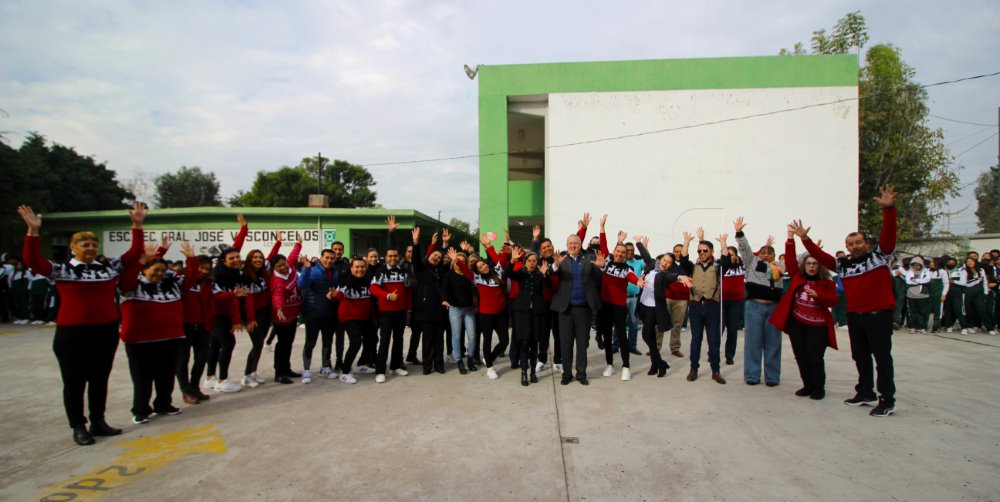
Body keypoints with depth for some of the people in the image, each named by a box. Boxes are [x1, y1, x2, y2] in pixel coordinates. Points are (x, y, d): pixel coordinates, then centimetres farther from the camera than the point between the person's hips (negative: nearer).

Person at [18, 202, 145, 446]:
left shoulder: (109, 267, 6)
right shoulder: (62, 270, -3)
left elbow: (135, 253, 3)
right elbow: (34, 262, -15)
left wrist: (137, 225, -4)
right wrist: (33, 231, -24)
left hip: (106, 331, 4)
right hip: (72, 333, -3)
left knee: (100, 379, 14)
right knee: (74, 382, 7)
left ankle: (98, 421, 27)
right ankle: (78, 427, 19)